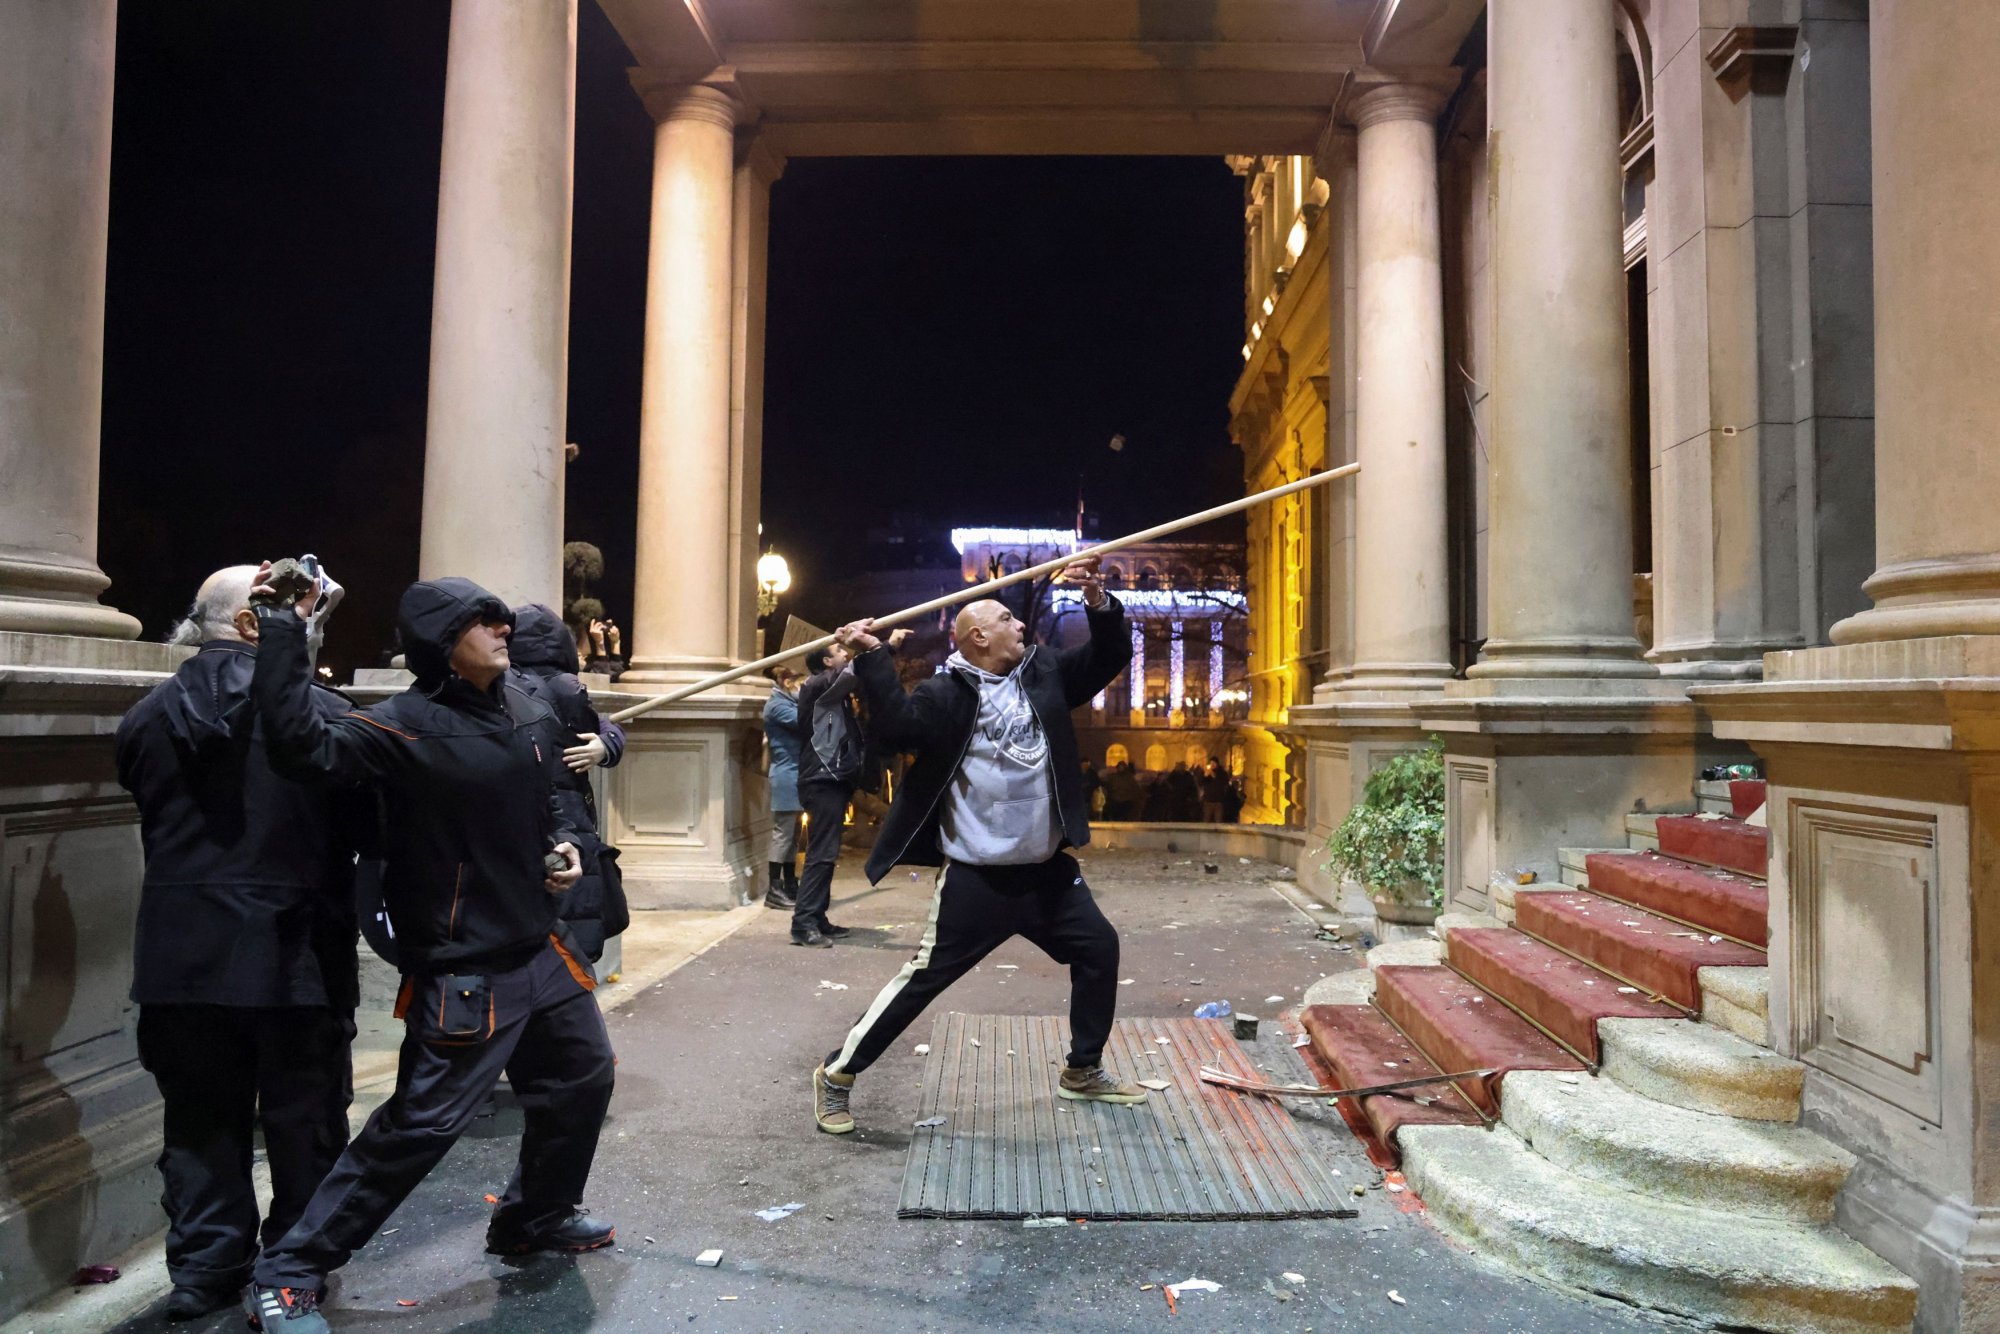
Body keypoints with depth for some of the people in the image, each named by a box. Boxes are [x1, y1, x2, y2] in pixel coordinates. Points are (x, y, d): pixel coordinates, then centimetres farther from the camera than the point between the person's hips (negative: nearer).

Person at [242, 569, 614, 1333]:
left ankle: (535, 1217, 42)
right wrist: (282, 632, -32)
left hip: (539, 948, 8)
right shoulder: (407, 725, -16)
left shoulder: (532, 716, 5)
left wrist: (563, 845, 1)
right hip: (460, 969, -8)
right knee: (422, 1124, -5)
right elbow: (305, 747, -33)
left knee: (583, 1078, 19)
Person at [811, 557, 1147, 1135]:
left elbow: (1109, 656, 7)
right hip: (976, 875, -6)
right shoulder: (948, 693, -9)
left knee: (1098, 947, 14)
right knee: (924, 976, -3)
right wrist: (872, 658, -29)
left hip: (1045, 867, 6)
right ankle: (837, 1073, 13)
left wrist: (1099, 601, -10)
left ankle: (1084, 1070, 33)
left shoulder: (1044, 672, 7)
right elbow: (896, 725, -22)